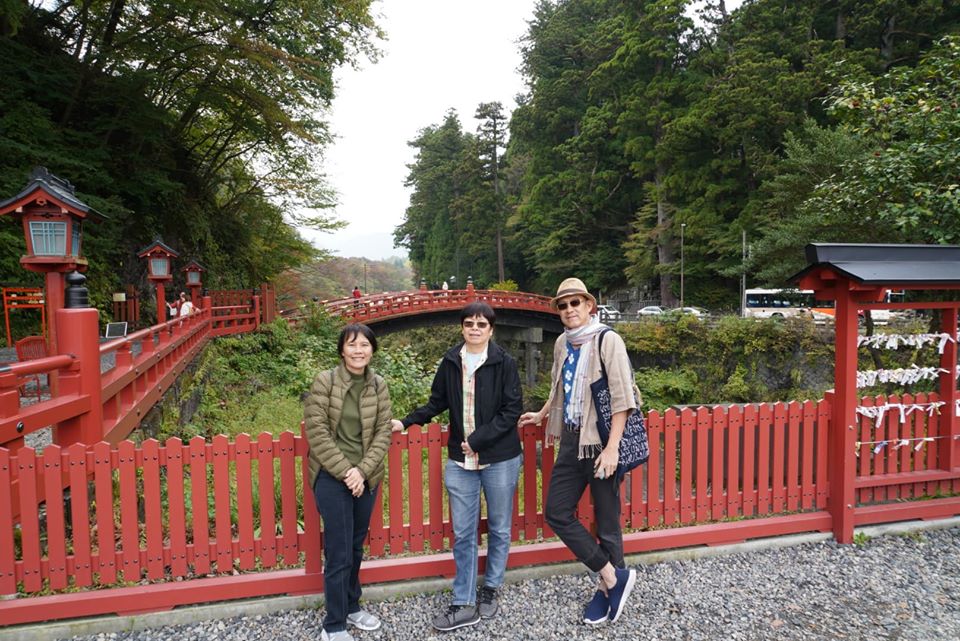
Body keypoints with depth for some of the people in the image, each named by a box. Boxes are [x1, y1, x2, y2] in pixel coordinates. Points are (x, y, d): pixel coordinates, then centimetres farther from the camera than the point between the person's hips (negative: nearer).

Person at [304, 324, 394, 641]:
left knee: (356, 547, 17)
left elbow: (383, 432, 0)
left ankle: (351, 606, 36)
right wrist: (346, 471, -16)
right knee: (338, 553, 0)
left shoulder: (378, 386, 2)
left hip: (366, 477, 4)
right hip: (332, 477, -4)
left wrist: (362, 470, -12)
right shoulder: (324, 381, -10)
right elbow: (316, 432, -13)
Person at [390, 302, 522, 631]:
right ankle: (464, 603, 19)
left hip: (500, 459, -2)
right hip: (460, 461, 2)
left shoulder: (504, 363, -8)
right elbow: (437, 403, 10)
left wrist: (478, 439, -16)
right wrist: (406, 422, -1)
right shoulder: (451, 362, 1)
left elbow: (512, 411, -10)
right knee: (463, 533, 7)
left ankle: (490, 589, 33)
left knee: (499, 529, 13)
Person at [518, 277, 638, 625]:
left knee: (606, 521, 5)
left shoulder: (607, 340, -12)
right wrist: (541, 415, 36)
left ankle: (607, 589, 26)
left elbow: (622, 397, -16)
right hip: (571, 440, 7)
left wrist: (612, 447, -20)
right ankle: (614, 576, 17)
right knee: (557, 512, 7)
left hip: (600, 441, -7)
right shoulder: (562, 343, 8)